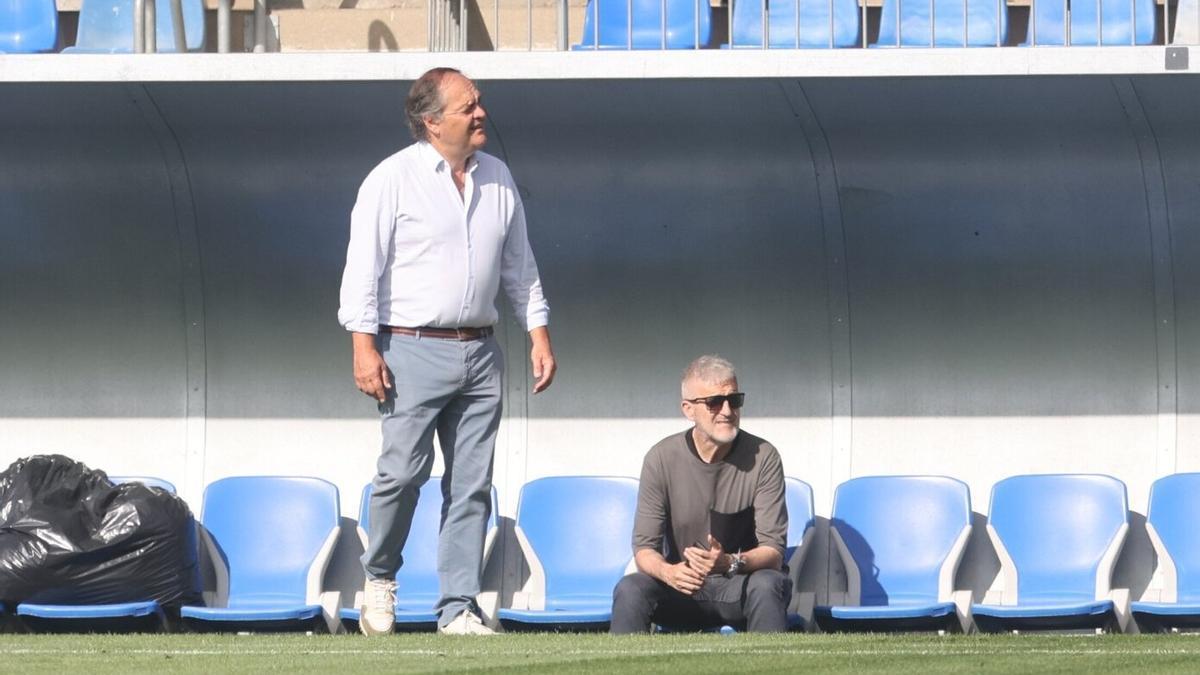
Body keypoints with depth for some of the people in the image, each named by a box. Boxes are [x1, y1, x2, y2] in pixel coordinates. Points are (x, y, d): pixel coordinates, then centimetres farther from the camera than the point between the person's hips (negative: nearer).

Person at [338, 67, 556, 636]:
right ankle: (379, 578, 14)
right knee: (403, 471, -11)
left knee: (471, 484, 2)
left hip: (479, 352, 5)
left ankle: (458, 608, 6)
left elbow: (519, 265, 19)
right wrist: (364, 346, -14)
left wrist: (539, 334, 12)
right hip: (413, 351, -5)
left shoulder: (497, 177, 12)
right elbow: (364, 265, -7)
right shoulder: (393, 178, -5)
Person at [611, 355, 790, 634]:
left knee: (768, 584, -35)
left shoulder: (763, 457, -6)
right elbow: (644, 548, -7)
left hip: (740, 586, -1)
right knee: (629, 589, -29)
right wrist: (669, 572, -32)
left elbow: (773, 551, -11)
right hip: (681, 590, 1)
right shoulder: (661, 459, -4)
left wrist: (730, 563, -34)